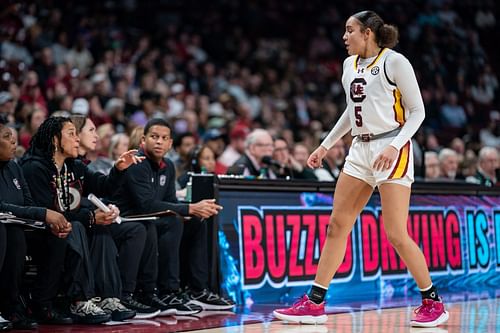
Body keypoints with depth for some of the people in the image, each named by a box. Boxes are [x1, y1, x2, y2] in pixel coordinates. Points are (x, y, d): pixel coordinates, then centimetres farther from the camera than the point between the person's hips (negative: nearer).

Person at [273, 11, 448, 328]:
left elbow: (417, 111, -8)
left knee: (396, 234, -9)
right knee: (337, 225, 4)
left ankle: (433, 302, 7)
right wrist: (326, 145, 22)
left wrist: (394, 146, -21)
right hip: (361, 150, 7)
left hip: (392, 150, -7)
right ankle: (314, 304, 9)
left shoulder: (394, 61, -9)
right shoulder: (350, 64, 11)